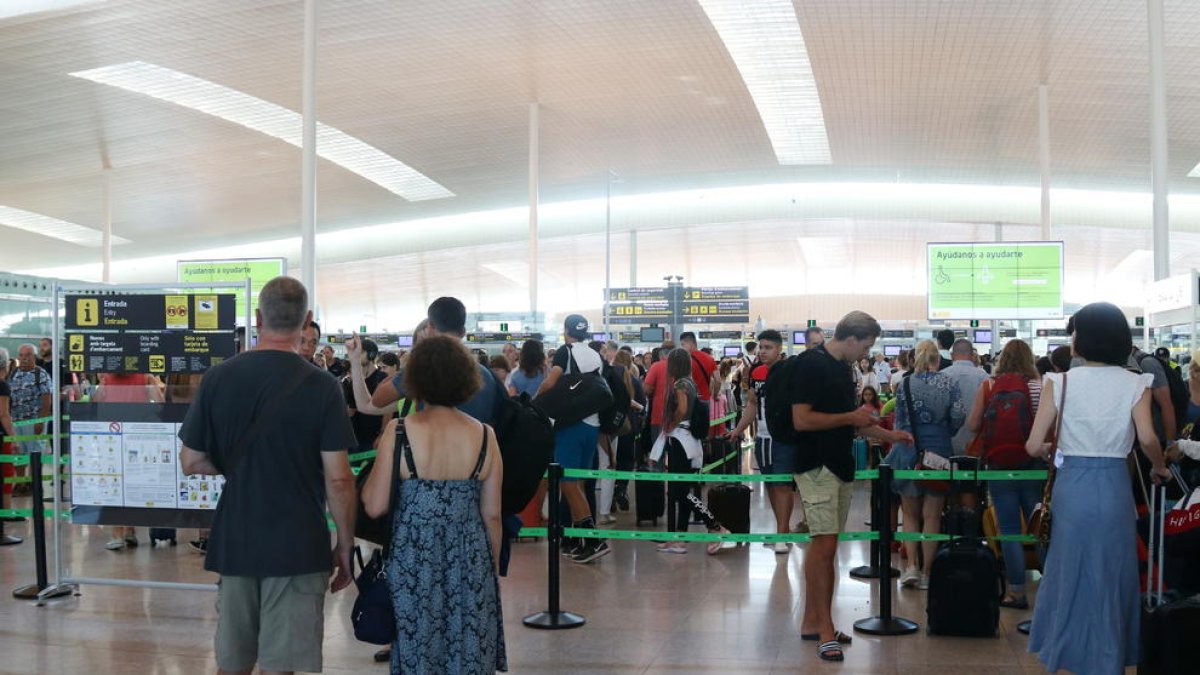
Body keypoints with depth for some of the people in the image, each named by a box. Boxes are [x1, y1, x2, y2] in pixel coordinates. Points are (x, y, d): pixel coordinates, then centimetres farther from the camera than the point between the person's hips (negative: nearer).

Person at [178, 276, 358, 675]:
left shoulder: (218, 378, -2)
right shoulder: (321, 387, -11)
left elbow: (190, 462, 4)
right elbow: (337, 479, -11)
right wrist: (345, 547, 0)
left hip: (233, 541, 3)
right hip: (299, 545, -3)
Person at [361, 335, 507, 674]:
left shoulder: (399, 431, -9)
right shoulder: (484, 436, -3)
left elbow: (374, 506, -10)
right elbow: (492, 514, 0)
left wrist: (376, 468, 8)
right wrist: (493, 566, 13)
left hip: (413, 560, -1)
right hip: (471, 565, 1)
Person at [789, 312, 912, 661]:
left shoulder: (843, 368, 15)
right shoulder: (811, 365, -14)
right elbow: (801, 420, -20)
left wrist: (889, 435, 20)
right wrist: (850, 417, -13)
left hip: (840, 467, 9)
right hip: (817, 467, -9)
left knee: (822, 545, 11)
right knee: (825, 545, -10)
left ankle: (811, 621, 18)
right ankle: (825, 630, -5)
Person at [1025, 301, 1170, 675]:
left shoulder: (1060, 381, -4)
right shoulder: (1136, 384, -2)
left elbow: (1033, 446, -7)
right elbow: (1148, 439, -17)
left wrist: (1049, 449, 15)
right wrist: (1159, 469, 3)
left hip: (1071, 486, 0)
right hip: (1114, 488, 0)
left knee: (1070, 571, 15)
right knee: (1113, 575, 14)